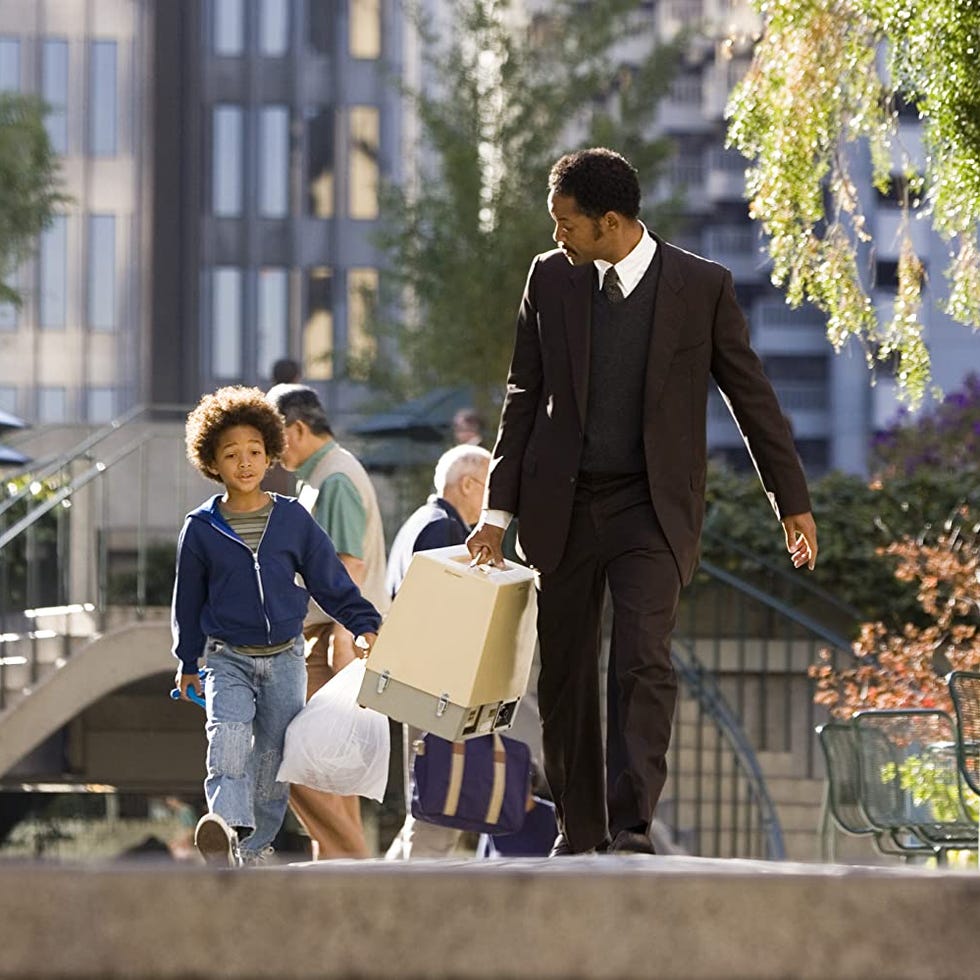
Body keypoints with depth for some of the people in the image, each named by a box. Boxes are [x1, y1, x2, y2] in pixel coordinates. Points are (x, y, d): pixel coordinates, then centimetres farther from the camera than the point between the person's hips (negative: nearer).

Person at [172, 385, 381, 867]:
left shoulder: (293, 519, 1)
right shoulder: (201, 529, 0)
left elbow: (331, 580, 8)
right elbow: (188, 600, 10)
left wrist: (364, 625, 0)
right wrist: (188, 663, 15)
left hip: (285, 659, 2)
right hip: (228, 659, -2)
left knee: (274, 756, 4)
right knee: (228, 737, -26)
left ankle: (253, 849, 17)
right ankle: (228, 827, -44)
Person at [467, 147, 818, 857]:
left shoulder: (702, 286, -4)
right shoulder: (551, 277, 4)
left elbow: (751, 394, 4)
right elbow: (525, 396, 10)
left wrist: (792, 500, 7)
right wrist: (499, 508, 7)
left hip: (652, 506, -3)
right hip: (562, 504, 3)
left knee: (644, 662, -19)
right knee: (565, 671, 6)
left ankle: (632, 826, -22)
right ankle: (580, 830, 17)